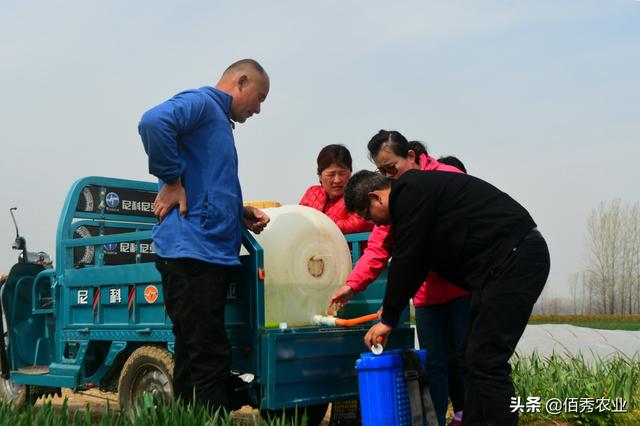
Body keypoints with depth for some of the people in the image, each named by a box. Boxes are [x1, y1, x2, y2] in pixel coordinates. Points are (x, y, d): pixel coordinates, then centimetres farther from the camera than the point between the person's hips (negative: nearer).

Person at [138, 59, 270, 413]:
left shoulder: (219, 119, 25)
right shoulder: (200, 102, -4)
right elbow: (153, 122, -25)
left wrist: (240, 215, 14)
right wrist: (171, 182, -16)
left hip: (211, 254, 10)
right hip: (192, 251, -10)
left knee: (195, 360, 12)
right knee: (208, 359, -9)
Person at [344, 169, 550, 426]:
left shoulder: (410, 192, -10)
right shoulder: (420, 189, 20)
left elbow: (407, 260, -11)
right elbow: (418, 261, 25)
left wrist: (389, 318, -1)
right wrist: (391, 307, 23)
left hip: (514, 259, -10)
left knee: (486, 363, -11)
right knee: (475, 358, 10)